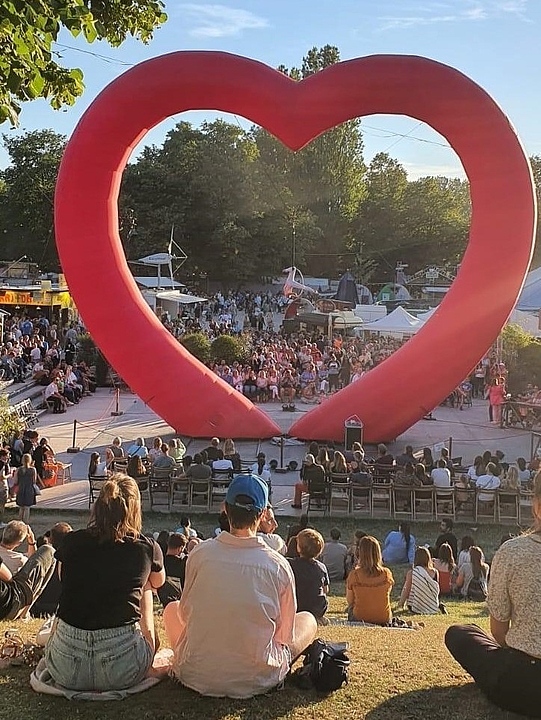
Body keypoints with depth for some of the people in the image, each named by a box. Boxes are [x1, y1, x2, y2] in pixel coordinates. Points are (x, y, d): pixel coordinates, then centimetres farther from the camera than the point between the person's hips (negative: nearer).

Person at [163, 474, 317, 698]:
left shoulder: (200, 553, -8)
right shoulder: (279, 565, -11)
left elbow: (185, 614, 6)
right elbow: (286, 635, 0)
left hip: (197, 677, 2)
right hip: (257, 680, -1)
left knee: (172, 609, 30)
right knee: (308, 620, 23)